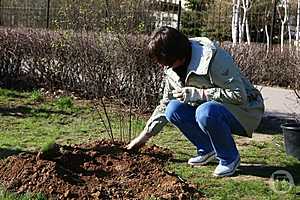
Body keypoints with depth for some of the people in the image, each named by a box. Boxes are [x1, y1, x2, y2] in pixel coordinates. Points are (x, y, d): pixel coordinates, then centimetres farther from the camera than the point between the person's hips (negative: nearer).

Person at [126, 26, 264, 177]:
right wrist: (144, 136, 7)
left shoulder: (214, 58, -26)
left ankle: (230, 158, -11)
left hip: (245, 109, -7)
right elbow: (164, 105, 10)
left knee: (205, 112, -36)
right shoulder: (172, 68, -2)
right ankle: (207, 150, 2)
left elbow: (239, 95, -28)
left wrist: (197, 94, -29)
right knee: (173, 109, -14)